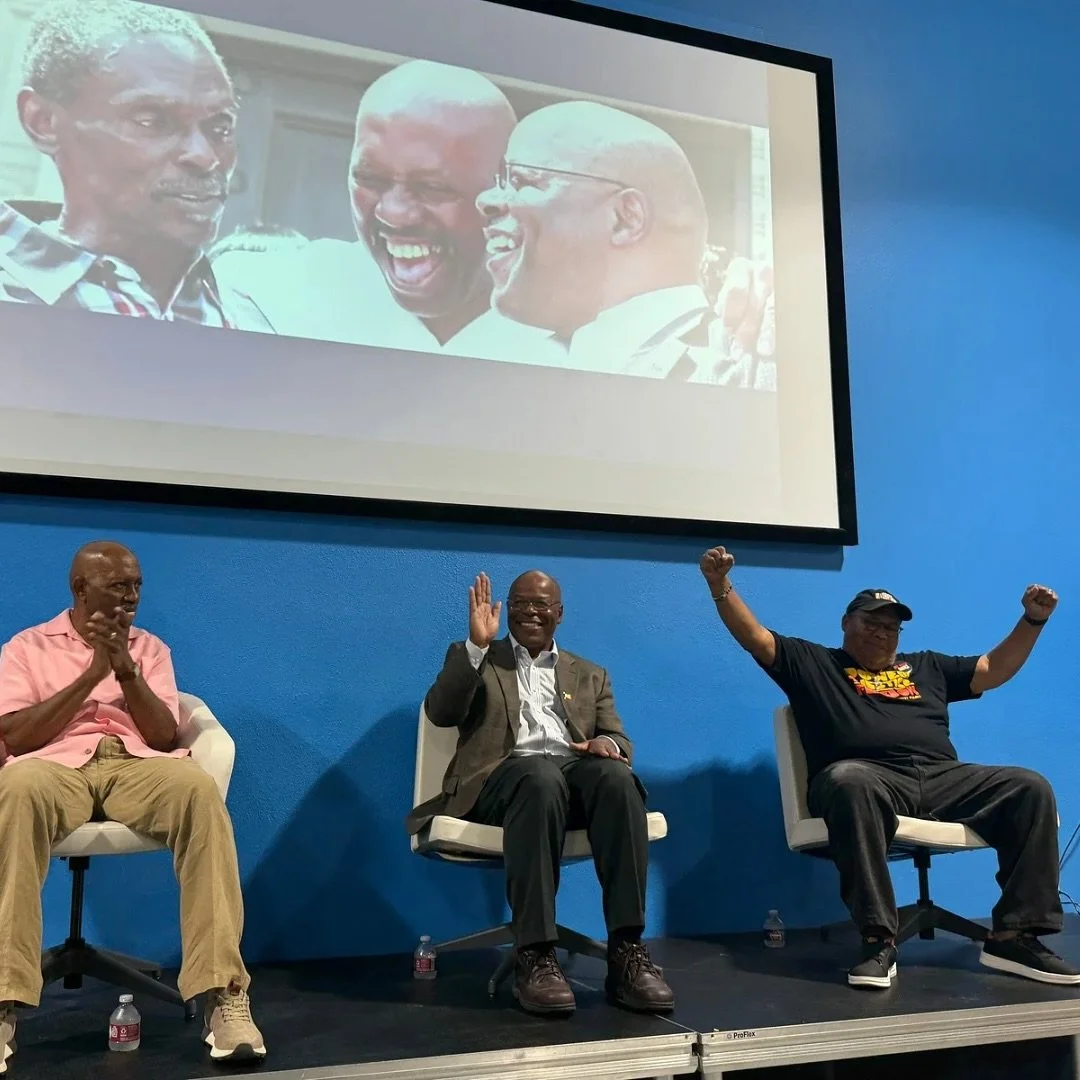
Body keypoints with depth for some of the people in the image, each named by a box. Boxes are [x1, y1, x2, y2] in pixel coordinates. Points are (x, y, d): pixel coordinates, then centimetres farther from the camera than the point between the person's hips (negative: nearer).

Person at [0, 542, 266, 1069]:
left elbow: (165, 738, 8)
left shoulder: (150, 648, 21)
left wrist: (127, 671, -6)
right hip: (56, 765, -1)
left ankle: (224, 993, -37)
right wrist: (91, 675, -6)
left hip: (136, 766, 2)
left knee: (199, 787, -35)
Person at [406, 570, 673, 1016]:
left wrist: (607, 744, -11)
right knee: (541, 776, -38)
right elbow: (440, 713, 1)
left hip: (575, 772, 3)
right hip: (505, 774, -2)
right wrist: (477, 645, -10)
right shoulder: (474, 658, 20)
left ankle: (626, 949, -34)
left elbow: (619, 740, 15)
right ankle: (535, 955, -37)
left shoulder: (590, 675, 26)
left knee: (616, 775, -33)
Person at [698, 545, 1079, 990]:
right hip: (869, 776, -5)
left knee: (1030, 788, -15)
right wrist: (721, 585, -5)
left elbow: (994, 670, 33)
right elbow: (755, 637, 9)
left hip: (942, 778, 5)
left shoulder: (927, 667, 32)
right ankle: (878, 940, -37)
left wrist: (1033, 620, 21)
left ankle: (1014, 936, -13)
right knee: (849, 781, -41)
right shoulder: (811, 662, 18)